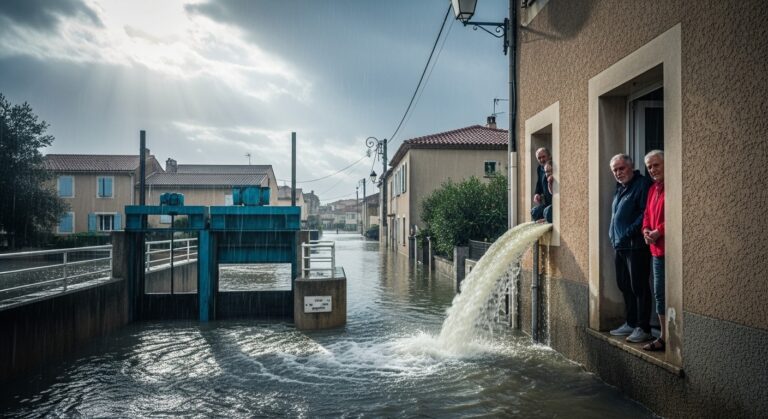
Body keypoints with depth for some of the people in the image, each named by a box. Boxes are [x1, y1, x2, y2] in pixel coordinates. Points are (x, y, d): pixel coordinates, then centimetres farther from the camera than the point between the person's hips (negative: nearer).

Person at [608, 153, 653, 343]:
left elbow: (645, 214, -18)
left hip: (636, 246, -9)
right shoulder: (620, 188, 18)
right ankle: (631, 323, 26)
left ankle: (643, 328, 4)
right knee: (624, 285, 15)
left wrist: (628, 234, -19)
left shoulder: (642, 185, -9)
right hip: (620, 246, 9)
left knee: (639, 287, -3)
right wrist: (613, 236, 13)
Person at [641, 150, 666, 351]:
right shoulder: (653, 189, 17)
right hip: (656, 249, 9)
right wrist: (646, 230, 3)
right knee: (659, 293, 15)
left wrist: (658, 232, -17)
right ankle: (664, 337, 27)